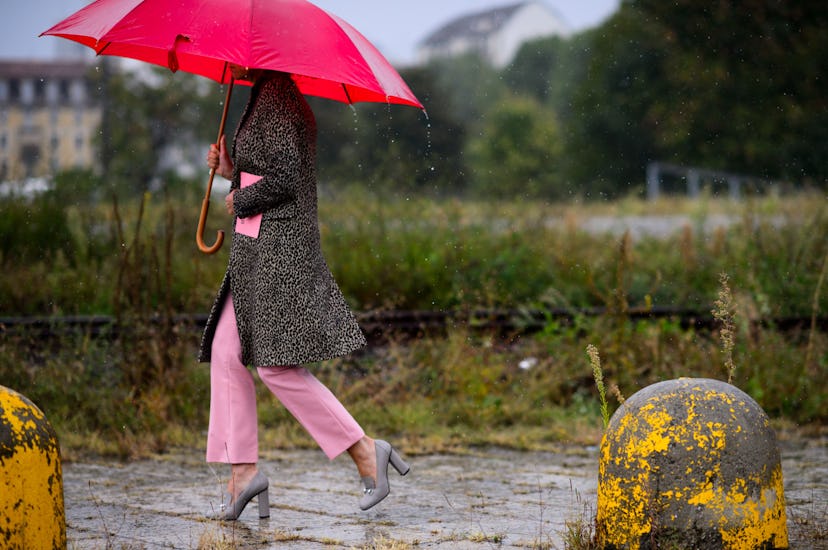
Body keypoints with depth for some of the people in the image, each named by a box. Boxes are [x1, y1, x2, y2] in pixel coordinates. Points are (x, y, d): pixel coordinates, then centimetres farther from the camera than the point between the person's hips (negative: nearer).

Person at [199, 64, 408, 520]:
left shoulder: (276, 100, -13)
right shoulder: (268, 99, 18)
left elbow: (285, 178, -21)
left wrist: (239, 201, -7)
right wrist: (229, 169, 11)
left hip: (278, 247, -11)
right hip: (258, 248, 11)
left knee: (278, 365, -11)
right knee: (225, 353, 7)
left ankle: (365, 452, -6)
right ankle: (243, 470, 8)